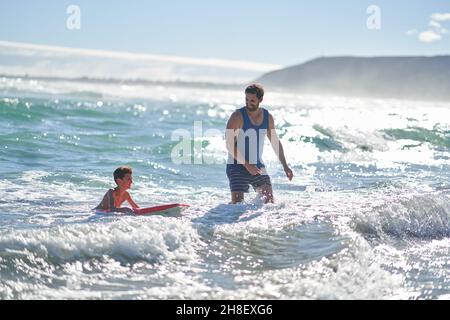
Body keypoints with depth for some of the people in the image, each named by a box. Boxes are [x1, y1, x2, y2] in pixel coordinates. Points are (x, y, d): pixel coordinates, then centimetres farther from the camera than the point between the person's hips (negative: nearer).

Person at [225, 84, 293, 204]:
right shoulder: (238, 117, -13)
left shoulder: (268, 118, 5)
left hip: (258, 167, 5)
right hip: (238, 166, -5)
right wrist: (247, 165, -20)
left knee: (270, 201, 3)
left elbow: (275, 142, 17)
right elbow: (229, 145, -16)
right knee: (237, 204, -13)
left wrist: (285, 166, 12)